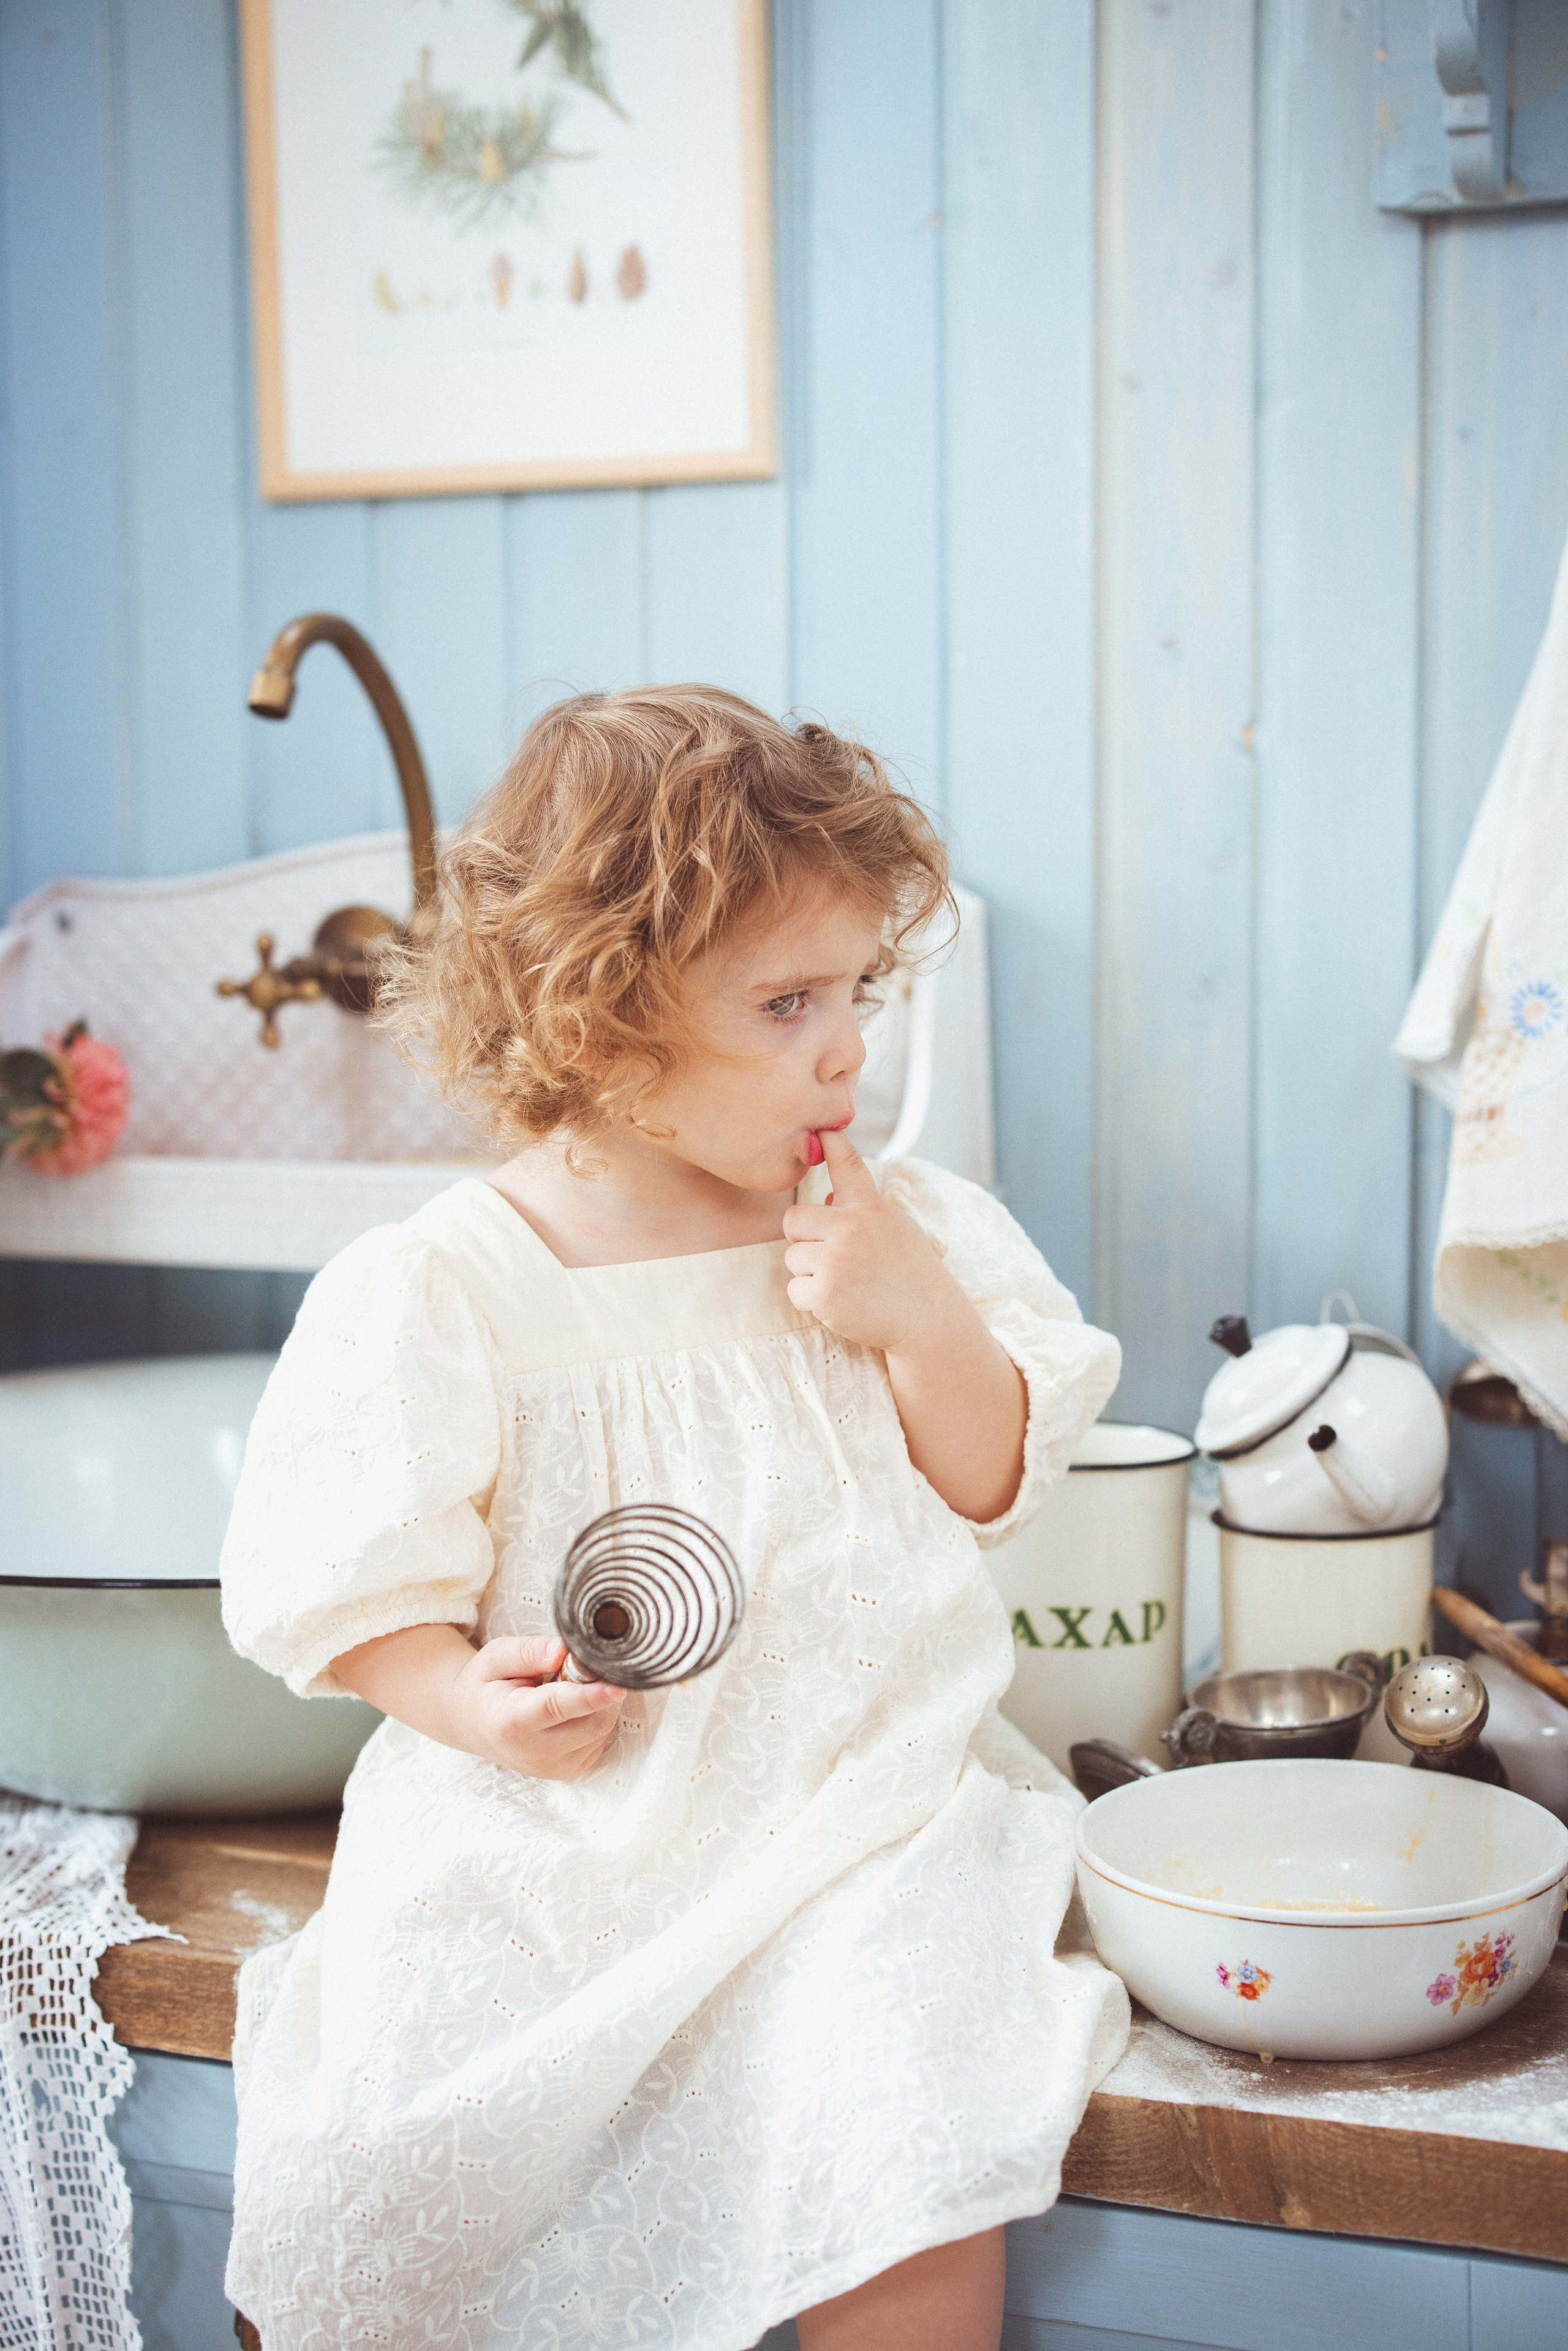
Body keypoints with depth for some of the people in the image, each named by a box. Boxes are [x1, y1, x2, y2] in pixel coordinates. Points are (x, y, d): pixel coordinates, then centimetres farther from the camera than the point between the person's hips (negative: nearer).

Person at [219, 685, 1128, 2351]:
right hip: (548, 1834, -1)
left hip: (852, 1815, 1)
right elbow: (347, 1585, -2)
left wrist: (927, 1322, -11)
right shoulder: (442, 1290, -7)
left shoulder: (904, 1234, 3)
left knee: (922, 2185, -21)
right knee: (387, 2193, -13)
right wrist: (470, 1696, -21)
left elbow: (991, 1493, 6)